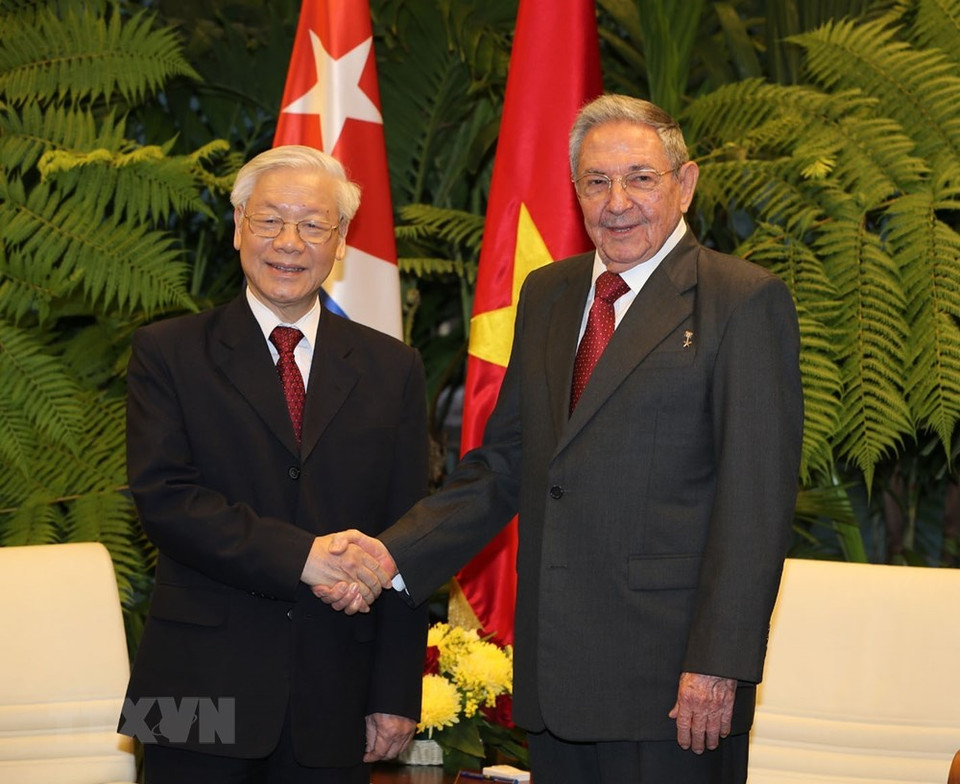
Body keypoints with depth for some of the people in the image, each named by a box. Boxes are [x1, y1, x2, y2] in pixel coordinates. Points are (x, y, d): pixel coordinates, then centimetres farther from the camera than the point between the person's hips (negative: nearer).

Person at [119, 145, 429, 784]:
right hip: (202, 686, -2)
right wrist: (299, 555, -19)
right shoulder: (169, 353, 4)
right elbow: (163, 496, -9)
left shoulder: (392, 369, 10)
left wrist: (397, 696, 0)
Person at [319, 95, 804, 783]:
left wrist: (719, 664, -16)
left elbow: (757, 498, -11)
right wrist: (395, 555, 3)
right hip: (555, 671, 6)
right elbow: (501, 465, 16)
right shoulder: (547, 294, 15)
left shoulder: (744, 301, -5)